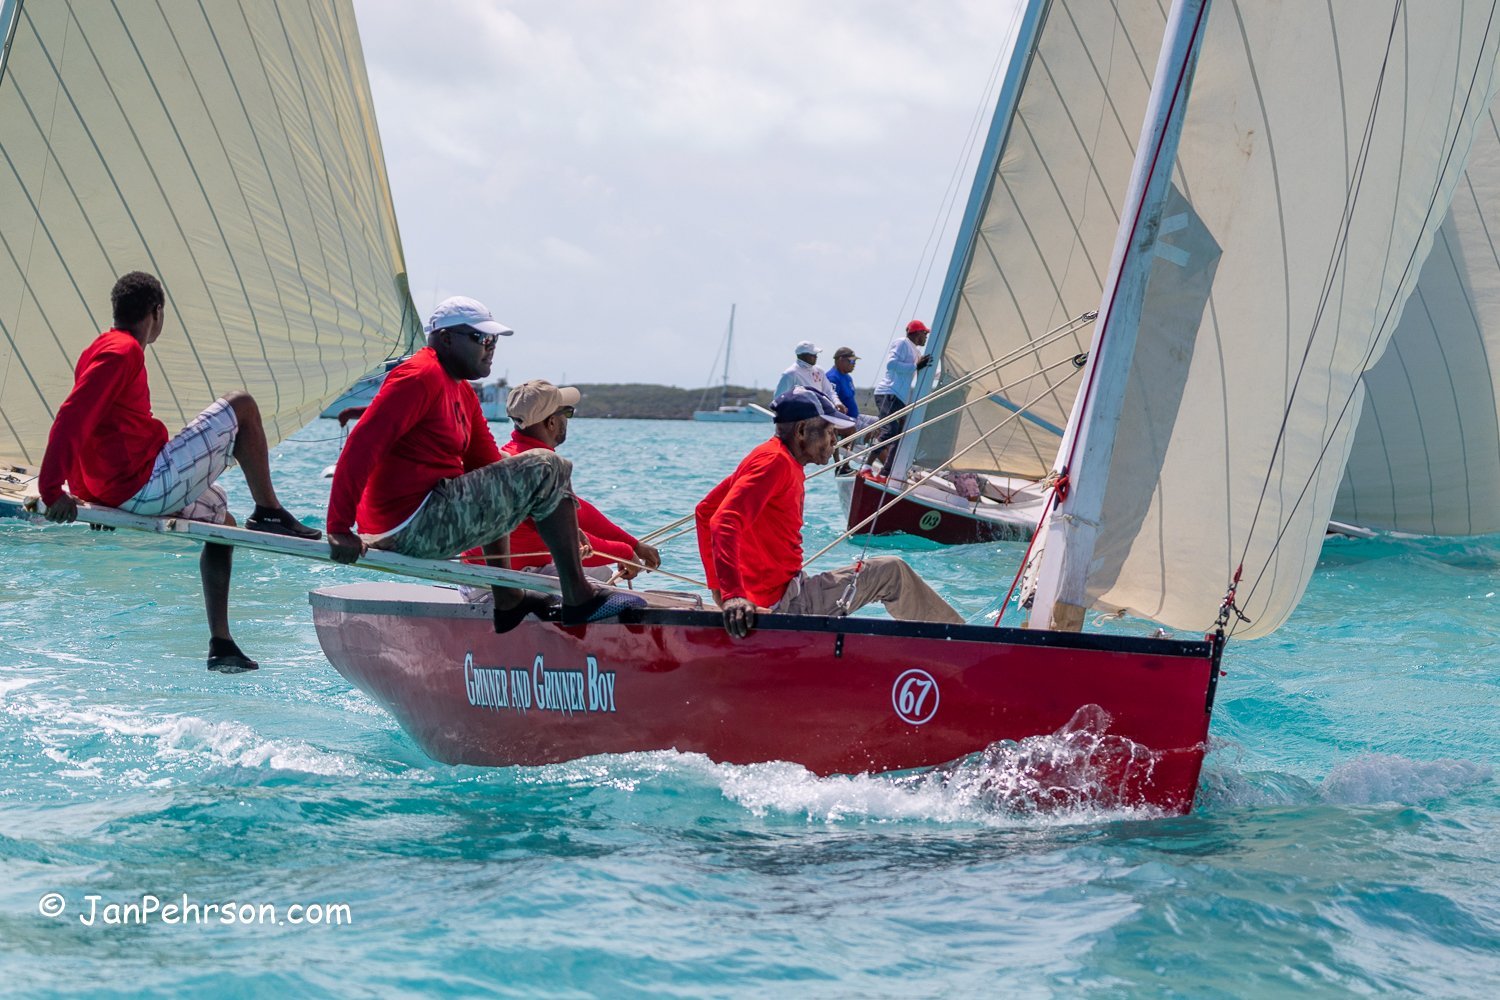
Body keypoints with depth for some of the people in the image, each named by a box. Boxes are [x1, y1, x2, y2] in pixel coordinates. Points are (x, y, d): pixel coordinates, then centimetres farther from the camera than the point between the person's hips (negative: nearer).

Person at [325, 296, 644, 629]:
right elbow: (363, 444, -21)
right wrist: (339, 528, -29)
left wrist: (564, 530, 13)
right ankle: (579, 599, -5)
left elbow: (487, 463, 20)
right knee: (547, 468, -7)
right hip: (414, 529, -11)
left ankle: (507, 601, 30)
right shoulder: (421, 376, -12)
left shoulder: (463, 392, 19)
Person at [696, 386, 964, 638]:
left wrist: (718, 583, 20)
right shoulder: (775, 461, -17)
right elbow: (724, 522, -30)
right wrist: (732, 594, -41)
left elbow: (706, 510, 21)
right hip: (783, 602, -10)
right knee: (890, 571, 0)